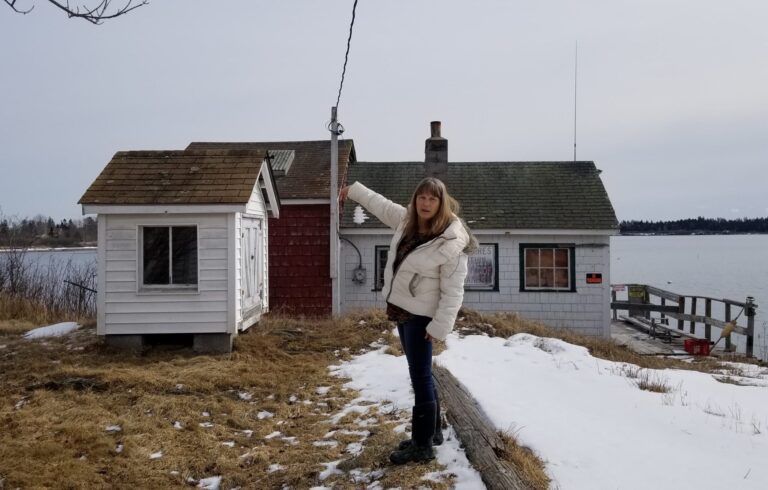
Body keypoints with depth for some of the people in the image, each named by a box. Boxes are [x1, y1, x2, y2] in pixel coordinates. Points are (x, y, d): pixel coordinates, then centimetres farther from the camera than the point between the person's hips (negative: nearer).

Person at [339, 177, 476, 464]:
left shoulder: (451, 242, -21)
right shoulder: (406, 220, 2)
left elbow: (453, 291, -20)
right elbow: (379, 203, 21)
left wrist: (440, 326, -23)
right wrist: (354, 190, 32)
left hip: (421, 315, -8)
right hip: (402, 309, 8)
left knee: (420, 377, -4)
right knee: (420, 374, 18)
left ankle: (422, 446, 6)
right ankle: (432, 431, 32)